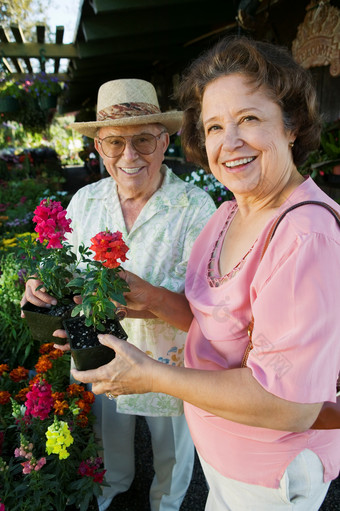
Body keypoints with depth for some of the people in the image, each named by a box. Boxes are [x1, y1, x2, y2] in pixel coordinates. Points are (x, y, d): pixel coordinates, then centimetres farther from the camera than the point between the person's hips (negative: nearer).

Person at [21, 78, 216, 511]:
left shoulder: (196, 207, -22)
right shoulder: (84, 201, -8)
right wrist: (45, 285, -23)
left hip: (168, 361, -3)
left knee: (173, 450, 25)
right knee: (107, 434, 32)